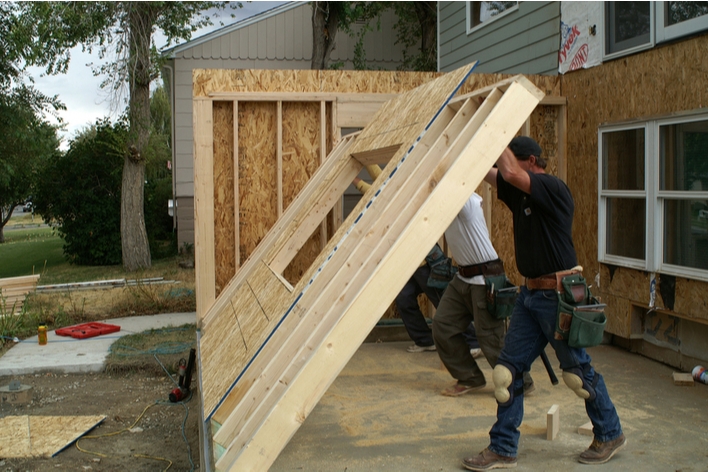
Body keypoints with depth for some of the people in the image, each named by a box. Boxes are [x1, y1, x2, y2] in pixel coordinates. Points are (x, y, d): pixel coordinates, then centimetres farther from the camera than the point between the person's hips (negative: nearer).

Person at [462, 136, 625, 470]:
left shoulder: (553, 188, -15)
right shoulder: (518, 192, 9)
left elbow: (510, 172, -30)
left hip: (558, 295, -8)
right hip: (530, 293, 8)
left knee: (579, 372, 7)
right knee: (509, 370, 4)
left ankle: (610, 435, 29)